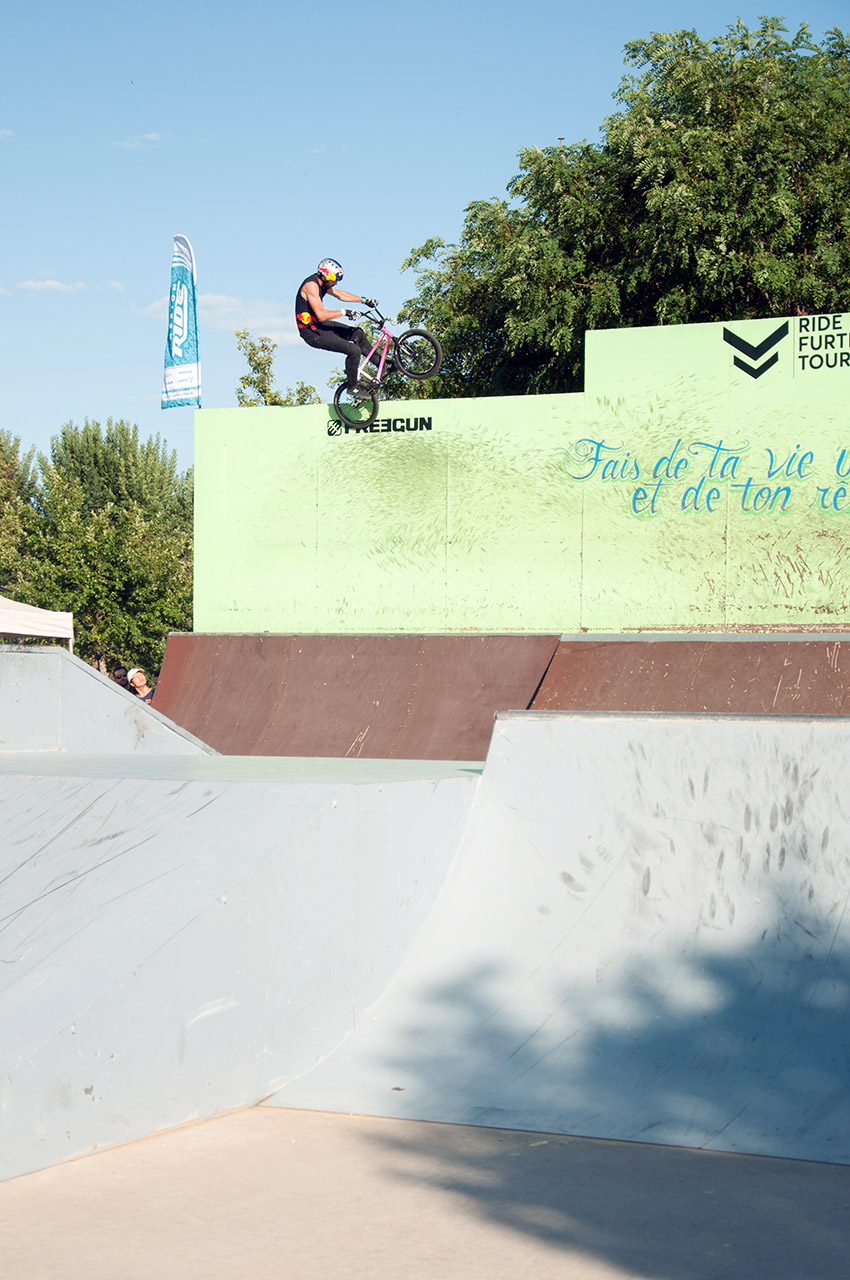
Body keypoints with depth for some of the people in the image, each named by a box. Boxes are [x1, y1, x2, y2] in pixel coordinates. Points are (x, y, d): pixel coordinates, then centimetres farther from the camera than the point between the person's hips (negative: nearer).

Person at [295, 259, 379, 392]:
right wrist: (344, 312, -24)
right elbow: (322, 315, -30)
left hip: (319, 325, 10)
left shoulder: (321, 283, 5)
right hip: (313, 333, -10)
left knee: (358, 334, 15)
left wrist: (364, 300, 16)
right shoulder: (311, 285, -24)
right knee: (354, 351, -14)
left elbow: (340, 294, 20)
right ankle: (352, 387, 3)